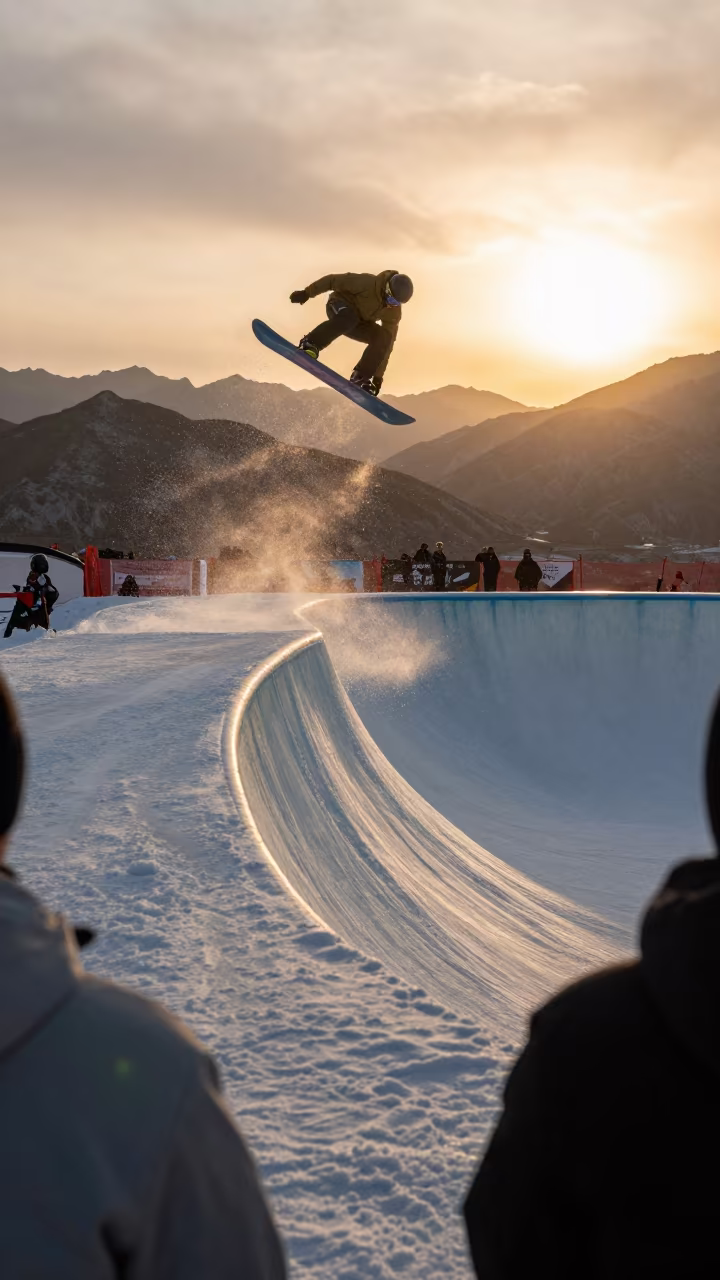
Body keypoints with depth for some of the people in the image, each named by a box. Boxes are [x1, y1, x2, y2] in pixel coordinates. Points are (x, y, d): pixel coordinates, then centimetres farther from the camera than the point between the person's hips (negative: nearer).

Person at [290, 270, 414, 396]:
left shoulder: (394, 312, -16)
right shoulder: (367, 283, -30)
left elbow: (387, 343, -13)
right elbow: (333, 280, -22)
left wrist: (378, 375, -13)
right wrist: (306, 293, -19)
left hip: (359, 322, 5)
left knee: (383, 337, -20)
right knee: (348, 317, -40)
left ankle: (360, 377, -18)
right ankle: (310, 344, -37)